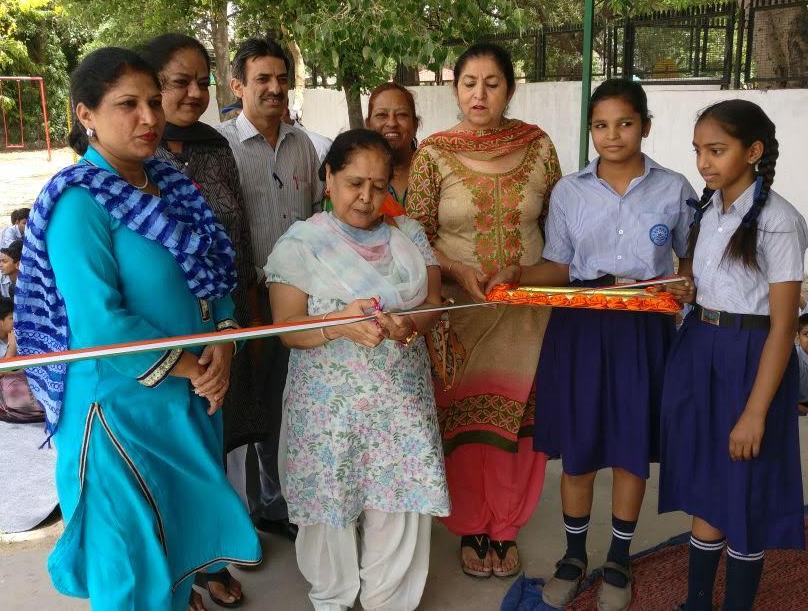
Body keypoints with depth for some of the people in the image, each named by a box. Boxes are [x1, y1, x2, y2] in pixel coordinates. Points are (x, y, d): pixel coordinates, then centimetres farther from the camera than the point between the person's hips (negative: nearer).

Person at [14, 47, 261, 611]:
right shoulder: (80, 202, -17)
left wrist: (222, 343, -8)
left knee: (181, 530, 23)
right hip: (121, 406, -7)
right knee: (135, 560, 9)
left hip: (190, 396, 7)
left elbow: (214, 282, 10)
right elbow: (98, 321, -24)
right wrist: (188, 367, -15)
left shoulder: (168, 185, 6)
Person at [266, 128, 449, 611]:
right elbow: (288, 328, -10)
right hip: (331, 402, -3)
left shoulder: (410, 234, 7)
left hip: (403, 396, 3)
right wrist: (338, 325, -29)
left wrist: (410, 325, -20)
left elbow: (434, 301, 3)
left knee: (400, 500, 6)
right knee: (333, 499, 8)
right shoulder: (301, 242, -5)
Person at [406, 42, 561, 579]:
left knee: (518, 419, 8)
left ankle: (505, 527, 29)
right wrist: (458, 273, -16)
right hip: (460, 310, -1)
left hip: (527, 309, 2)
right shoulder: (432, 154, -5)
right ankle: (471, 527, 29)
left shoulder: (538, 147, 0)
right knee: (465, 419, 8)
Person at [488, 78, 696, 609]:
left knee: (632, 448, 10)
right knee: (577, 448, 9)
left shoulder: (674, 189, 0)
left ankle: (619, 559, 32)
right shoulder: (569, 191, 1)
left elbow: (693, 262, 9)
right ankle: (575, 554, 31)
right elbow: (559, 268, 4)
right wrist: (518, 275, -14)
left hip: (644, 330, 0)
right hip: (579, 328, 1)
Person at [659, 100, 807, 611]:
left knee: (745, 495, 8)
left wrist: (755, 413, -18)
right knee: (703, 485, 16)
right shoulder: (708, 209, 6)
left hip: (750, 360, -6)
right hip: (697, 351, 7)